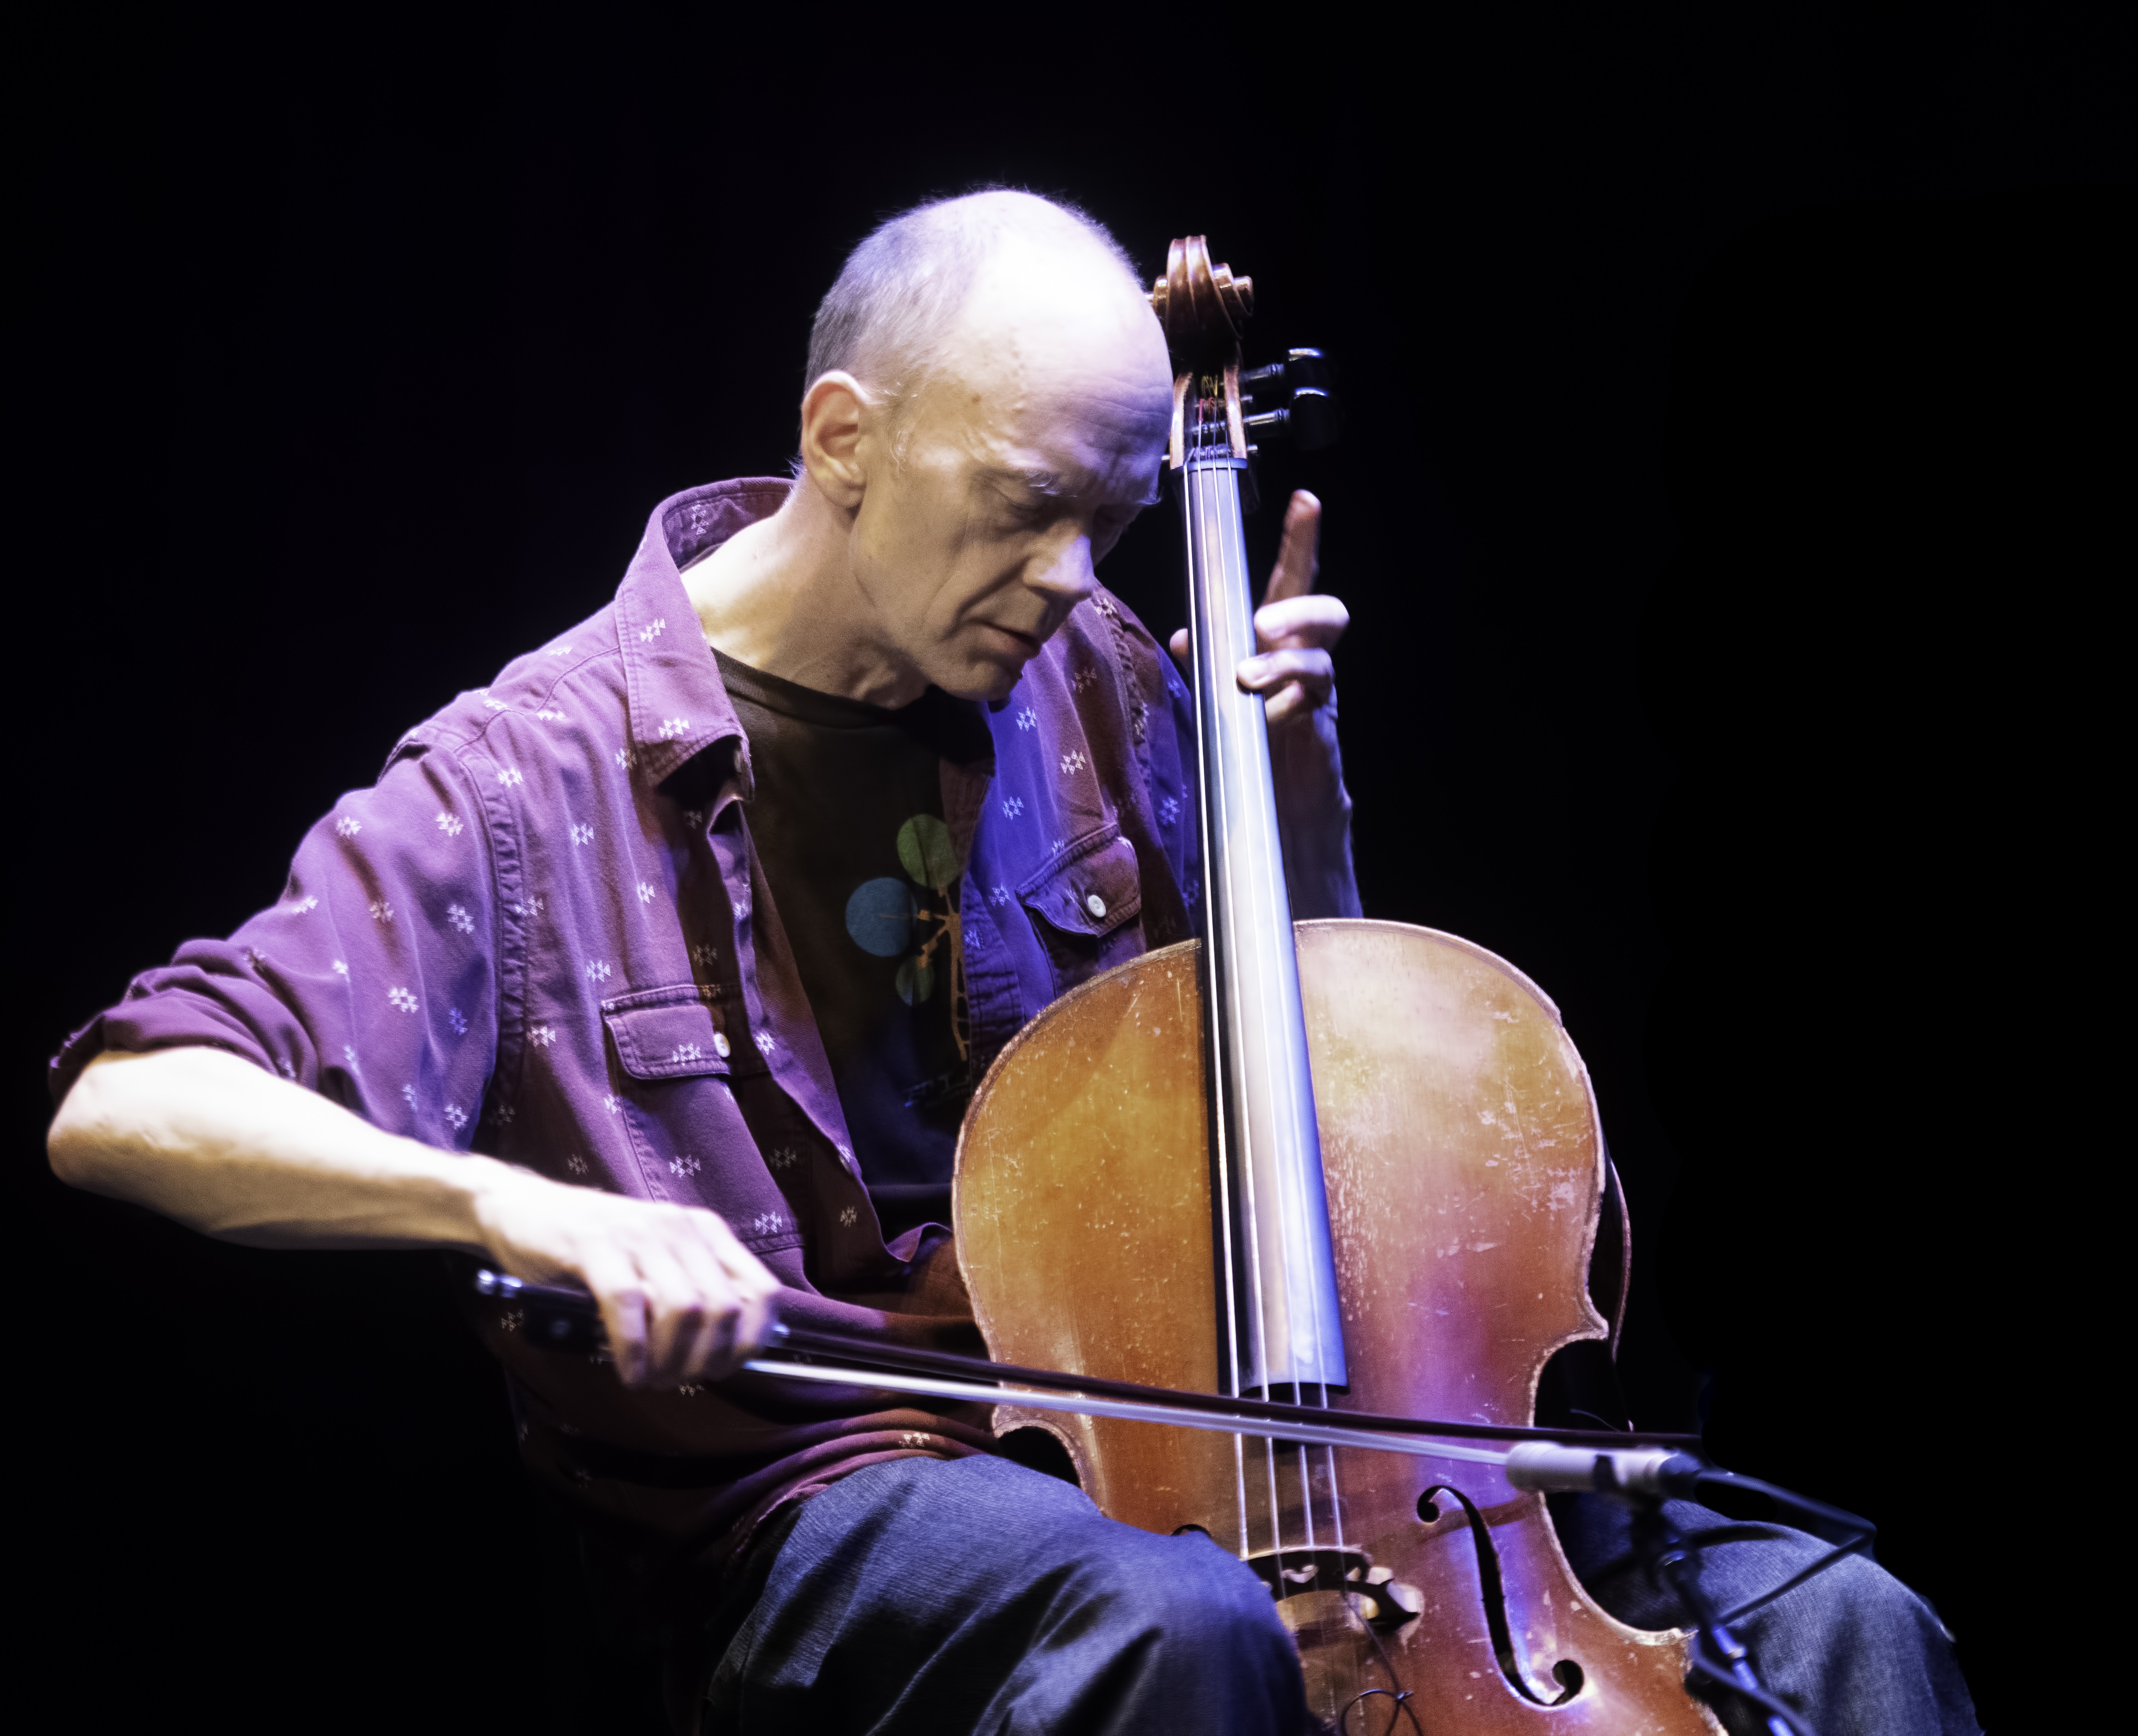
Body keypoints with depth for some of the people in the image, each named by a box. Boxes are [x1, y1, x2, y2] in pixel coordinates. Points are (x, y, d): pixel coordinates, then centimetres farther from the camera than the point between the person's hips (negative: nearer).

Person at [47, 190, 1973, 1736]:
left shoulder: (1093, 686, 9)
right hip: (823, 1499, -5)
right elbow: (126, 1105, -18)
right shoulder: (535, 783, -8)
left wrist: (1296, 770, 5)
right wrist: (531, 1210, -34)